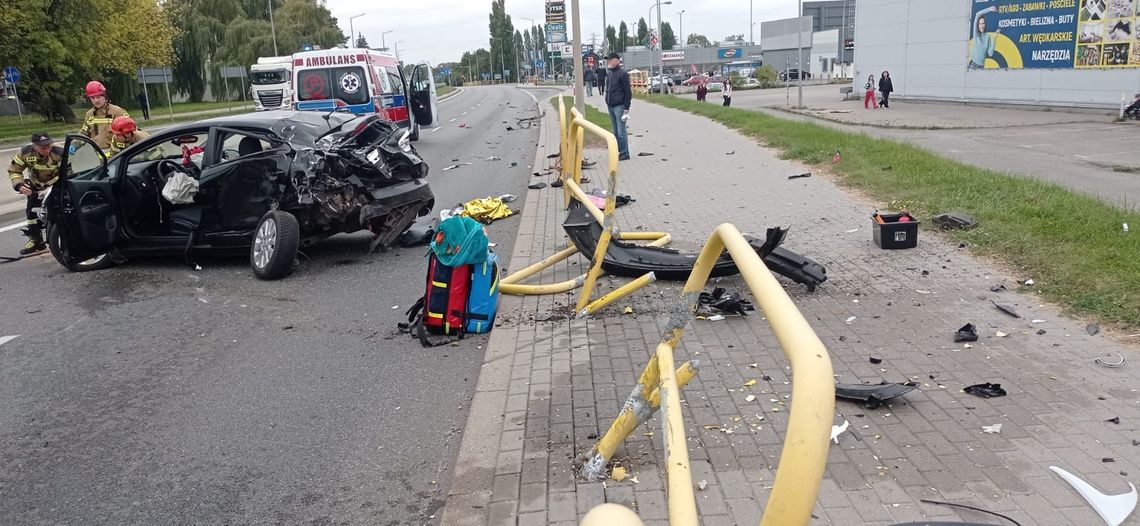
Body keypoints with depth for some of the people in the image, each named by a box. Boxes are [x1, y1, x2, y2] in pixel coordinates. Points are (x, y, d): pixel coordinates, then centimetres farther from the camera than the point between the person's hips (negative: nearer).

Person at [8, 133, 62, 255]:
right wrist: (19, 185, -31)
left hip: (56, 186, -3)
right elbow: (14, 170, -13)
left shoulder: (59, 153, -34)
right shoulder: (25, 153, -25)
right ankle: (36, 241, 16)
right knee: (32, 211, 2)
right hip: (35, 186, 3)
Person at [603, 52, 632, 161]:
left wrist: (626, 108, -16)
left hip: (619, 106, -8)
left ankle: (625, 154, -1)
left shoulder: (622, 74, -9)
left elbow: (628, 92, -11)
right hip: (610, 107, 8)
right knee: (615, 132, 12)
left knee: (621, 132, -8)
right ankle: (619, 152, 19)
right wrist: (608, 103, 15)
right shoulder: (609, 74, 14)